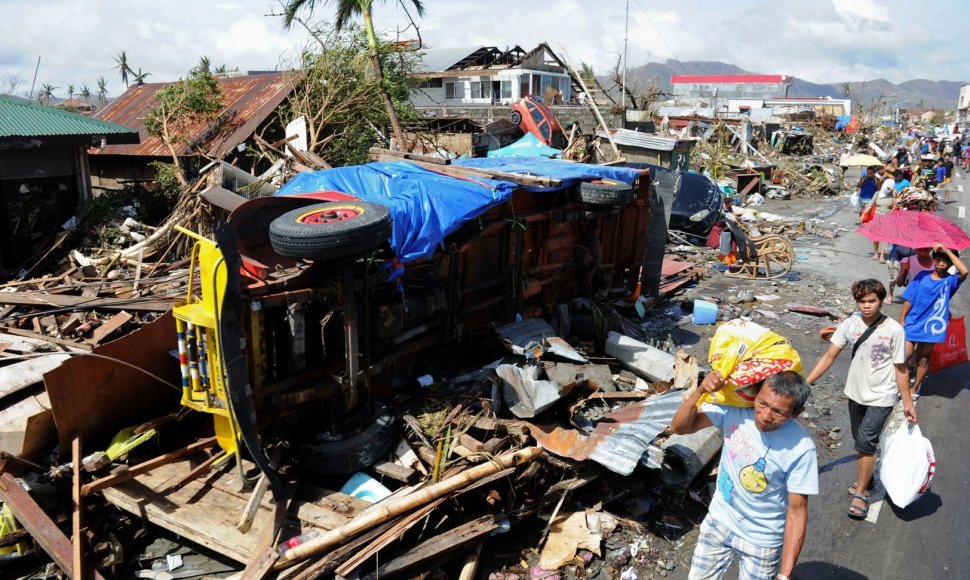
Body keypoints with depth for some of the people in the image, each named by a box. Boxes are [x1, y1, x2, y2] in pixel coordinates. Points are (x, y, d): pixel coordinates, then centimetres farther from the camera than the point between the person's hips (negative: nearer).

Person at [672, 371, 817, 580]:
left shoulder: (801, 449, -26)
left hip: (762, 540, -3)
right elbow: (679, 426, -13)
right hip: (719, 522, 3)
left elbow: (796, 511, -18)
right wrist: (700, 390, -30)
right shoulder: (734, 407, -20)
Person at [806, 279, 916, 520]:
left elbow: (900, 368, -8)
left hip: (881, 397, -4)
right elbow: (829, 356, -6)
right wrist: (806, 382, -12)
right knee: (860, 441, 18)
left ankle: (860, 493, 5)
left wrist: (907, 402, -4)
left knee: (865, 441, -9)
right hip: (856, 393, 4)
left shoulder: (894, 329, -16)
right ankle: (865, 478, 39)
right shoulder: (850, 324, -8)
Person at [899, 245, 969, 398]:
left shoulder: (950, 281, -7)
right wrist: (902, 319, -4)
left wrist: (947, 250, -26)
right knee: (906, 355, -6)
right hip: (913, 323, 0)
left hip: (931, 326, 1)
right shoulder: (922, 276, -3)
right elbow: (909, 299, -1)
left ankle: (915, 387, 32)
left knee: (924, 359, 14)